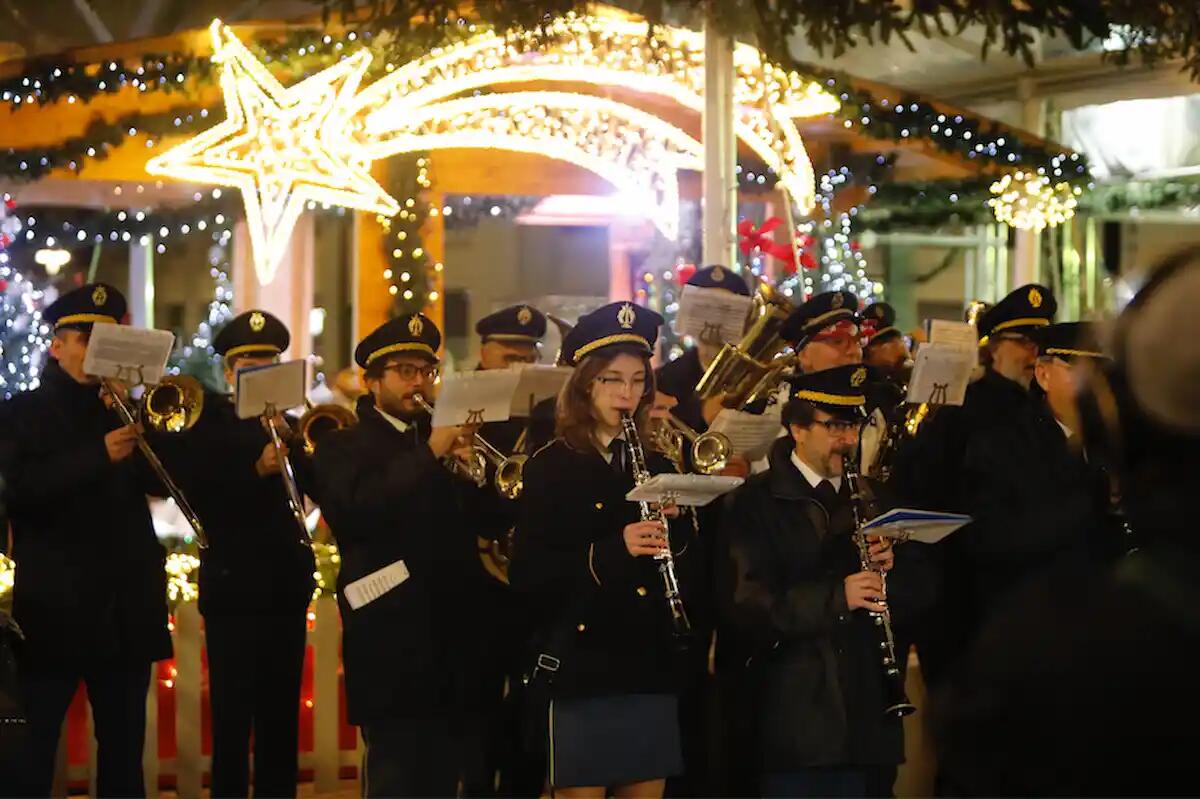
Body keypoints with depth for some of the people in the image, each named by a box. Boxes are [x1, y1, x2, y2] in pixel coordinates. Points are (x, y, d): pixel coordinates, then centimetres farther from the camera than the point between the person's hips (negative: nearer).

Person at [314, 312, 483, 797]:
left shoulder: (443, 441, 17)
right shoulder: (344, 447, 1)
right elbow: (357, 509, -20)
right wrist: (428, 455, -21)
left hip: (451, 637, 6)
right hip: (392, 643, -5)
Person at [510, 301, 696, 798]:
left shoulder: (655, 468, 12)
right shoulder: (550, 468, -2)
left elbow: (687, 575, 12)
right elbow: (527, 575, -12)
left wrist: (677, 526, -7)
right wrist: (609, 552, -22)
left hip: (649, 669, 5)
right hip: (579, 669, -5)